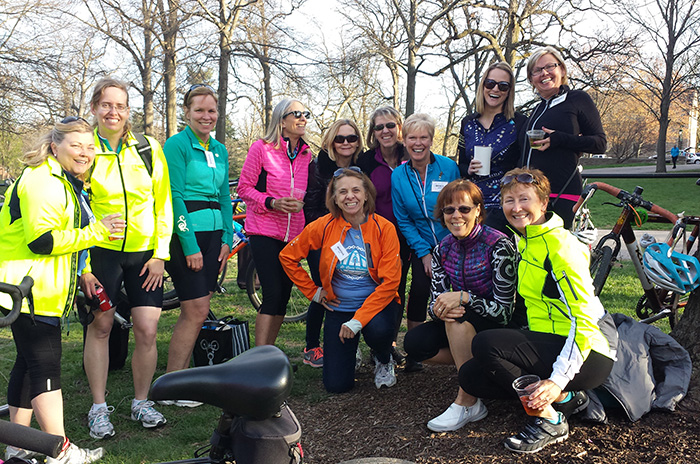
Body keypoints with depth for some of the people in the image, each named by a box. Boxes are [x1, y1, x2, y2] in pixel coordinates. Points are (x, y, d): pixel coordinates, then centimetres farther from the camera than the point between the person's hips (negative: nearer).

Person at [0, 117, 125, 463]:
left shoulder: (69, 183, 19)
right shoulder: (42, 182, -16)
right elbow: (40, 240, -25)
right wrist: (94, 232, -23)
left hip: (42, 291, 11)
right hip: (29, 291, -11)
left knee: (29, 363, 14)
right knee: (46, 366, -9)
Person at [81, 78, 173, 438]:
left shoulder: (149, 149, 4)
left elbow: (163, 204, 5)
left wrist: (160, 254, -1)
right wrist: (83, 266, -6)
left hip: (145, 253, 1)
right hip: (101, 251, -1)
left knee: (147, 330, -1)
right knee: (100, 326, 4)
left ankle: (141, 402, 18)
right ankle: (99, 408, 19)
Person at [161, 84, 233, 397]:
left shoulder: (220, 150, 16)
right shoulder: (177, 144, -6)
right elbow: (175, 196, -12)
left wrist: (227, 239, 8)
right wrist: (189, 245, -16)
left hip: (213, 233, 7)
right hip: (185, 233, -7)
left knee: (193, 311, 7)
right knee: (198, 310, -9)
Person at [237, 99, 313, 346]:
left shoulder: (306, 154, 12)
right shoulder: (262, 148, -3)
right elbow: (244, 188, -3)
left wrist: (300, 204, 1)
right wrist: (272, 202, -18)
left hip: (293, 233, 5)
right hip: (265, 231, -5)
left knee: (283, 295, 7)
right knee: (273, 294, -13)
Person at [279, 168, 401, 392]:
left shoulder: (384, 228, -13)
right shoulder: (324, 226, -8)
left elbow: (389, 281, -17)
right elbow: (288, 256, 4)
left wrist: (358, 319, -24)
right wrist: (313, 291, 2)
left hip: (377, 302, -1)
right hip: (339, 308, 1)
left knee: (379, 330, -37)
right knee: (337, 385, -7)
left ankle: (384, 360, 2)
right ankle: (349, 351, 30)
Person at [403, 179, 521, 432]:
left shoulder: (499, 246, -20)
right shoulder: (443, 249, -2)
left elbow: (505, 310, -21)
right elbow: (436, 302, -4)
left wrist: (463, 297, -33)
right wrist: (439, 310, -28)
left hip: (502, 327, -6)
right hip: (463, 326, 6)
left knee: (458, 318, -34)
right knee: (414, 342, -15)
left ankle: (468, 402, -23)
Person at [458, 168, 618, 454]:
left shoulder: (560, 245, -17)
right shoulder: (526, 242, 10)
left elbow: (584, 319, -23)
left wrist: (558, 380, -30)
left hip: (588, 352, -9)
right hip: (551, 342, 9)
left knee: (486, 344, -25)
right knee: (470, 377, 1)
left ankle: (550, 419, -10)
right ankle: (566, 398, 5)